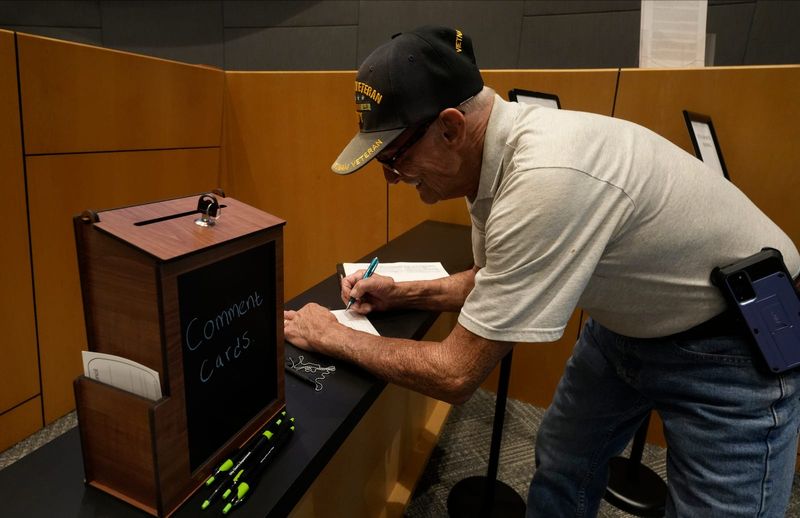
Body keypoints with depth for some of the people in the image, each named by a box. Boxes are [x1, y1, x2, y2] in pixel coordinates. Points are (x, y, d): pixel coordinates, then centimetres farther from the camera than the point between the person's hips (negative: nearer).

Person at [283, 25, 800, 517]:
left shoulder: (545, 181, -38)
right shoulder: (490, 152, -9)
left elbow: (457, 375, -30)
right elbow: (496, 281, 8)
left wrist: (335, 337, -16)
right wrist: (403, 294, -3)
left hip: (732, 341, -7)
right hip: (631, 320, 7)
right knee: (559, 469, 14)